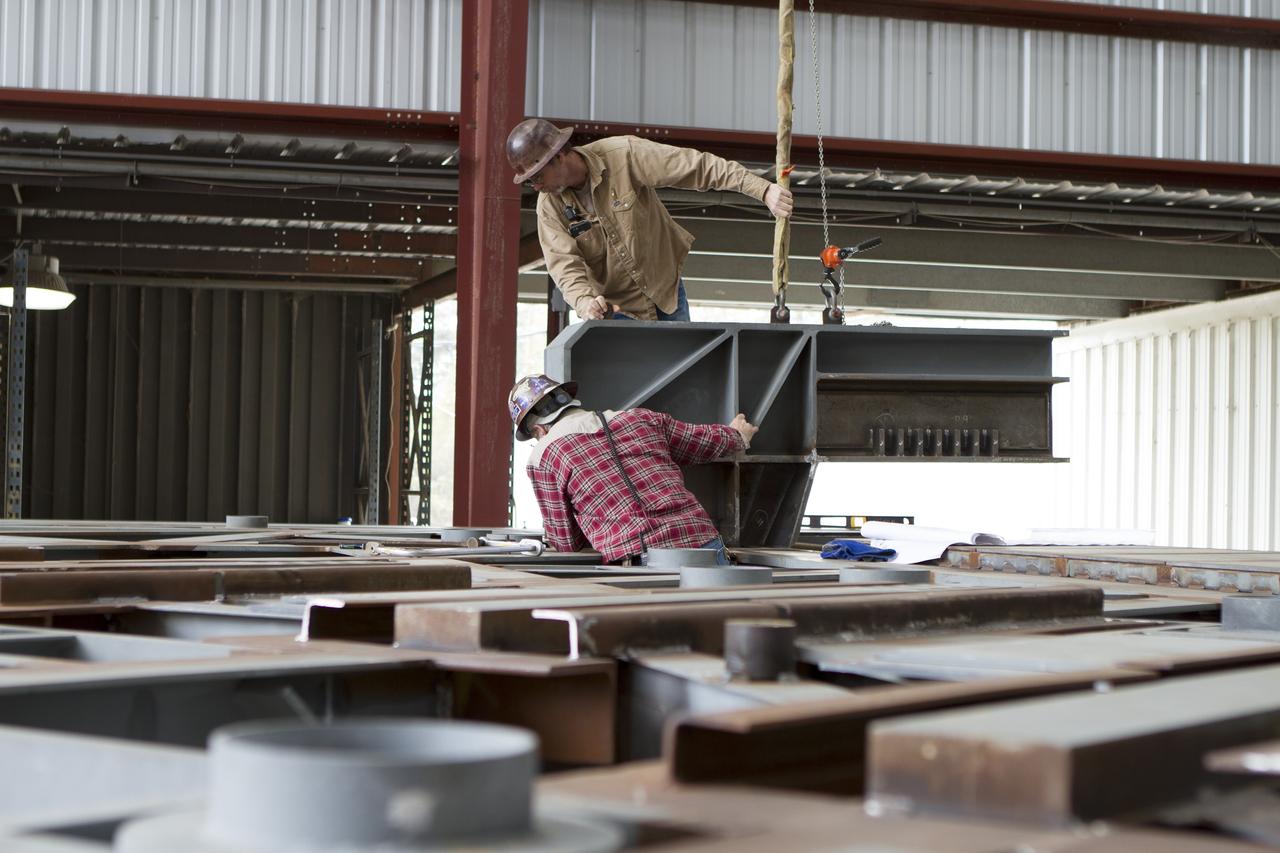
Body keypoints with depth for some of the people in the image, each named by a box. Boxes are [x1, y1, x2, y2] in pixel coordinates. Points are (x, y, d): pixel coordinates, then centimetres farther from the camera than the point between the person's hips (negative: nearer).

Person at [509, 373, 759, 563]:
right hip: (704, 541, 4)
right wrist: (738, 434, 62)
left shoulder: (542, 455, 9)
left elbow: (567, 543, 14)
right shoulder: (641, 419, 22)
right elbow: (712, 440, 38)